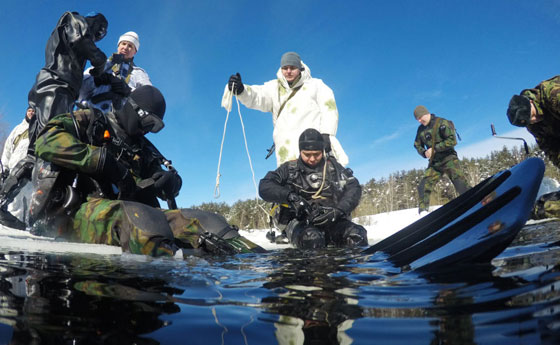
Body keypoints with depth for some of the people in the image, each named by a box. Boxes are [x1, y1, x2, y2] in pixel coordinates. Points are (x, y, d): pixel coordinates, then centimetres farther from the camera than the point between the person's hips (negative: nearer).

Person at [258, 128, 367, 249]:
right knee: (312, 238, -37)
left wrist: (339, 211, -14)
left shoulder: (333, 166, 17)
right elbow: (264, 187, 0)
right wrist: (290, 196, -17)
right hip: (299, 221, -2)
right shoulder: (290, 168, 13)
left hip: (331, 220, 2)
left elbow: (354, 188, 5)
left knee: (357, 235, -29)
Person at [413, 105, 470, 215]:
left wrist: (435, 148, -18)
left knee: (461, 185, -15)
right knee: (423, 187, -8)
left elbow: (452, 141, -15)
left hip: (448, 159, -5)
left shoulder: (442, 123, -8)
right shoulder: (421, 129, 10)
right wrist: (424, 153, -3)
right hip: (434, 163, 5)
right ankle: (423, 212, -3)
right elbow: (418, 145, 19)